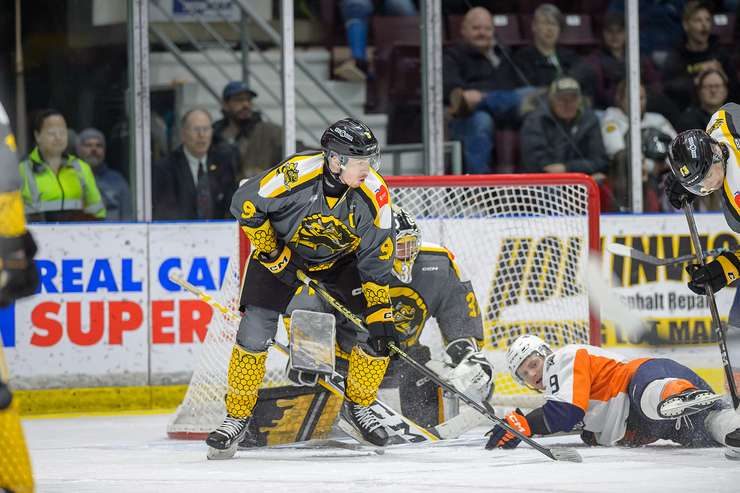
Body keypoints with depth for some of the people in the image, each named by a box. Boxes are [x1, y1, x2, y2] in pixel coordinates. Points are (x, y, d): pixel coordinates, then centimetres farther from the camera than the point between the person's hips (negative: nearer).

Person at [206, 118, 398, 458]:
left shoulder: (374, 195, -23)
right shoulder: (297, 173, -33)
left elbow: (376, 262, -15)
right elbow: (245, 204, -21)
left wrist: (381, 314, -19)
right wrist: (273, 255, -17)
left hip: (340, 259, 3)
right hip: (282, 249, -3)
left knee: (379, 330, -10)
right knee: (255, 332, -15)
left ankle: (357, 405, 11)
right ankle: (236, 418, 1)